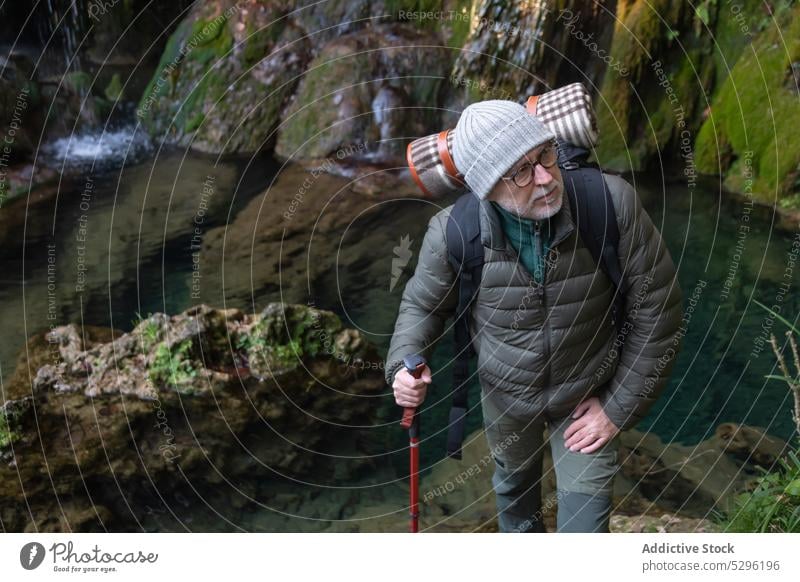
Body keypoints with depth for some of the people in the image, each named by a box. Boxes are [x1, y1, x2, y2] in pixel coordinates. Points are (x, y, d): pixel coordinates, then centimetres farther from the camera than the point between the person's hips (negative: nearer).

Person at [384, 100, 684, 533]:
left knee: (584, 521, 6)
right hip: (503, 393, 2)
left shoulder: (612, 203, -30)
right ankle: (520, 536, 64)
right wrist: (404, 364, -24)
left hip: (587, 396, -2)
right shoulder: (452, 232, -26)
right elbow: (422, 302, -5)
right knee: (514, 481, 30)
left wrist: (620, 406, -12)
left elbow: (656, 308, -18)